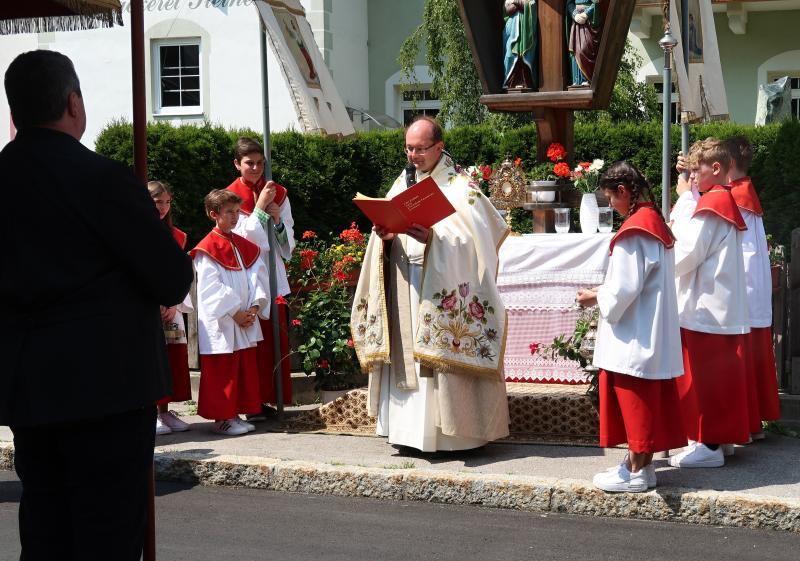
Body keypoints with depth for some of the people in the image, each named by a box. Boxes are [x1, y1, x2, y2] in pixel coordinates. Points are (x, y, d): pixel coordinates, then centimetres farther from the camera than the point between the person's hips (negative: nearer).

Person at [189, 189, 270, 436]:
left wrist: (255, 306, -9)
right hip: (220, 324, -7)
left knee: (245, 370, 10)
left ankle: (235, 415, 20)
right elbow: (211, 288, -15)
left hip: (246, 322, 7)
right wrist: (235, 313, -16)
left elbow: (258, 279, 6)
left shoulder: (246, 247, 12)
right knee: (222, 374, -2)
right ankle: (221, 418, 6)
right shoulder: (207, 249, -8)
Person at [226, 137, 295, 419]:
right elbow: (243, 237, -11)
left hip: (274, 273, 4)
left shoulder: (279, 193, 10)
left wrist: (278, 220, -10)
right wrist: (261, 205, -15)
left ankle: (270, 398, 11)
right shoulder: (231, 196, -1)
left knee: (277, 337, 2)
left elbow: (288, 241, 9)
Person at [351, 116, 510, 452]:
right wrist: (384, 236, -11)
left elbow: (468, 239, -14)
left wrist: (433, 238, -28)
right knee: (405, 358, 7)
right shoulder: (401, 185, 15)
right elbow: (385, 224, 12)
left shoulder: (460, 188, -3)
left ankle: (449, 430, 2)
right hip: (402, 291, 6)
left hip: (441, 294, -6)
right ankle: (410, 426, 15)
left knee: (440, 358, -6)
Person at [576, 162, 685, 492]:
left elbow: (624, 289, -21)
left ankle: (636, 471, 5)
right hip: (653, 333, 9)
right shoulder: (656, 223, 11)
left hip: (634, 335, -9)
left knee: (634, 400, -2)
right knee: (647, 399, 13)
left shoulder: (633, 231, -19)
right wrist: (605, 293, 13)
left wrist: (596, 297, -4)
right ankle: (642, 463, 21)